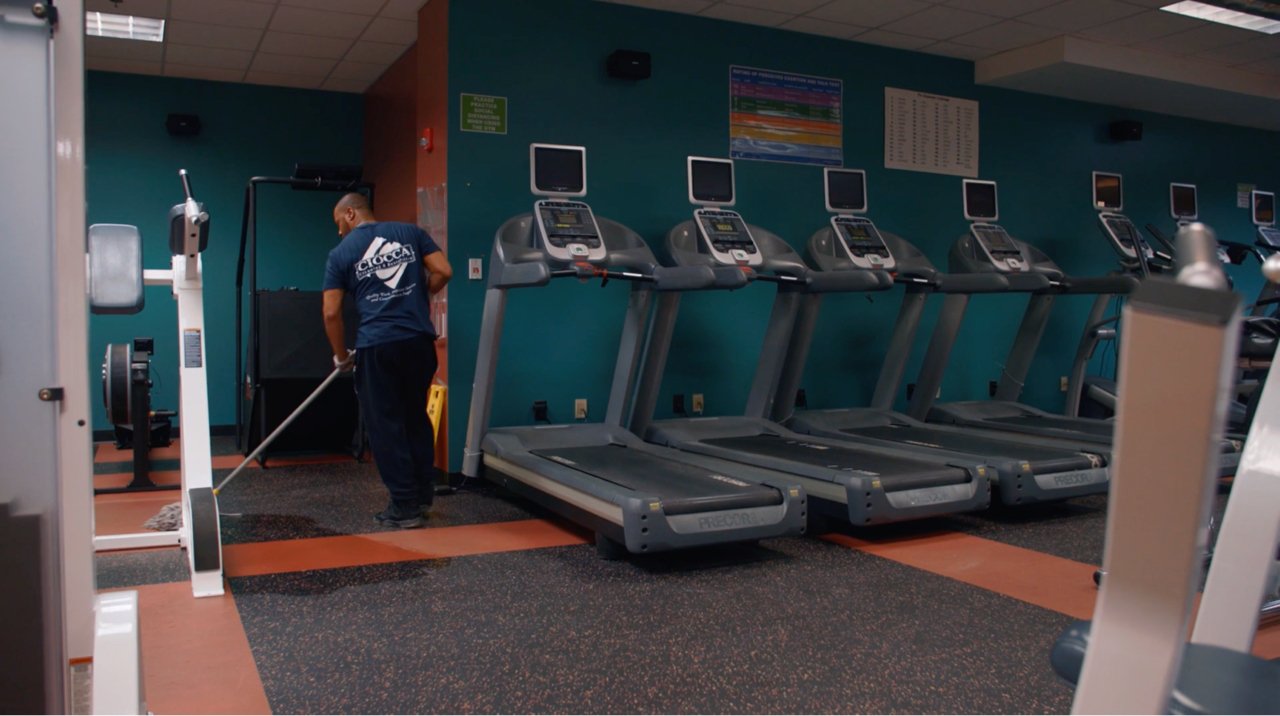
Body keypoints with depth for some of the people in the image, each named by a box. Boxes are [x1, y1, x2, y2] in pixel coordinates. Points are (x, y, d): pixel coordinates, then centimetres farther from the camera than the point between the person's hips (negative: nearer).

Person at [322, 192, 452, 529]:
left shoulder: (341, 253, 5)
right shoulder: (410, 232, 9)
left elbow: (331, 313, 2)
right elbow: (443, 271, 1)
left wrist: (341, 356, 16)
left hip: (376, 346, -3)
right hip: (419, 340, 3)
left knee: (385, 426, 6)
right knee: (416, 417, 18)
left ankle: (405, 507, 7)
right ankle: (423, 495, 23)